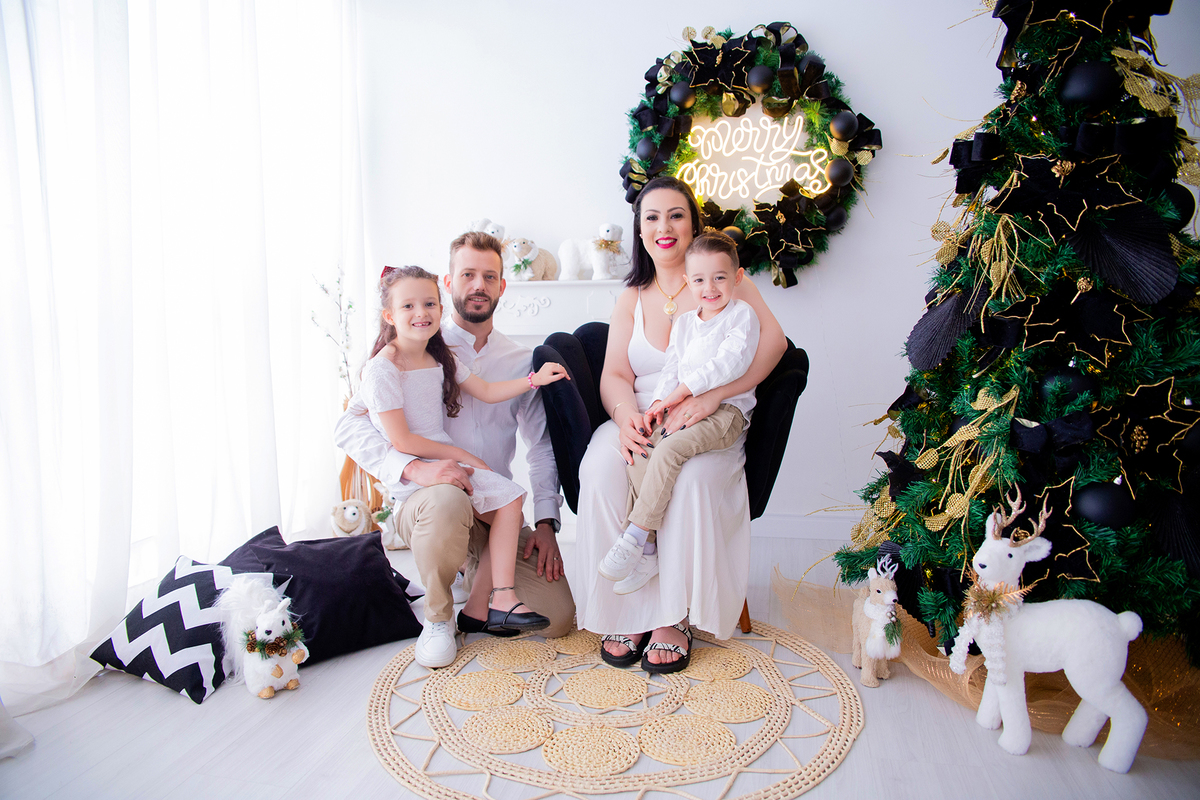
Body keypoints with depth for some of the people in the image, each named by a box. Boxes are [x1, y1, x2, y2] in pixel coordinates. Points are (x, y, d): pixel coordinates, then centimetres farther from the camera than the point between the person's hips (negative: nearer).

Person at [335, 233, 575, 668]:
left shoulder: (521, 360, 10)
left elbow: (542, 444, 11)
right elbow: (351, 426, -10)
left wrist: (545, 521, -2)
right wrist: (416, 468, -28)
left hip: (497, 513, 3)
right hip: (426, 503, -3)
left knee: (557, 615, -15)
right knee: (447, 502, -40)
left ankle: (479, 600, 18)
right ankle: (438, 616, -10)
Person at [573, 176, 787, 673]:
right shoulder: (632, 298, 17)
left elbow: (773, 339, -9)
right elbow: (614, 375, 7)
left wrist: (710, 395, -21)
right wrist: (625, 413, -19)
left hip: (710, 423, -3)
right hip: (641, 421, 3)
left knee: (691, 475, -36)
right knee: (601, 468, -30)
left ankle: (675, 618, -20)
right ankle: (624, 613, -19)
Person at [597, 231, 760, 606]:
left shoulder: (742, 315, 1)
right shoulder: (683, 322, 21)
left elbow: (731, 363, -14)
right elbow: (670, 369, 16)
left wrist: (682, 390, -17)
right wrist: (659, 402, -5)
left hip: (725, 411, -6)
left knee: (668, 451, -32)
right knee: (638, 451, -20)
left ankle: (635, 537, -23)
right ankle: (648, 551, -15)